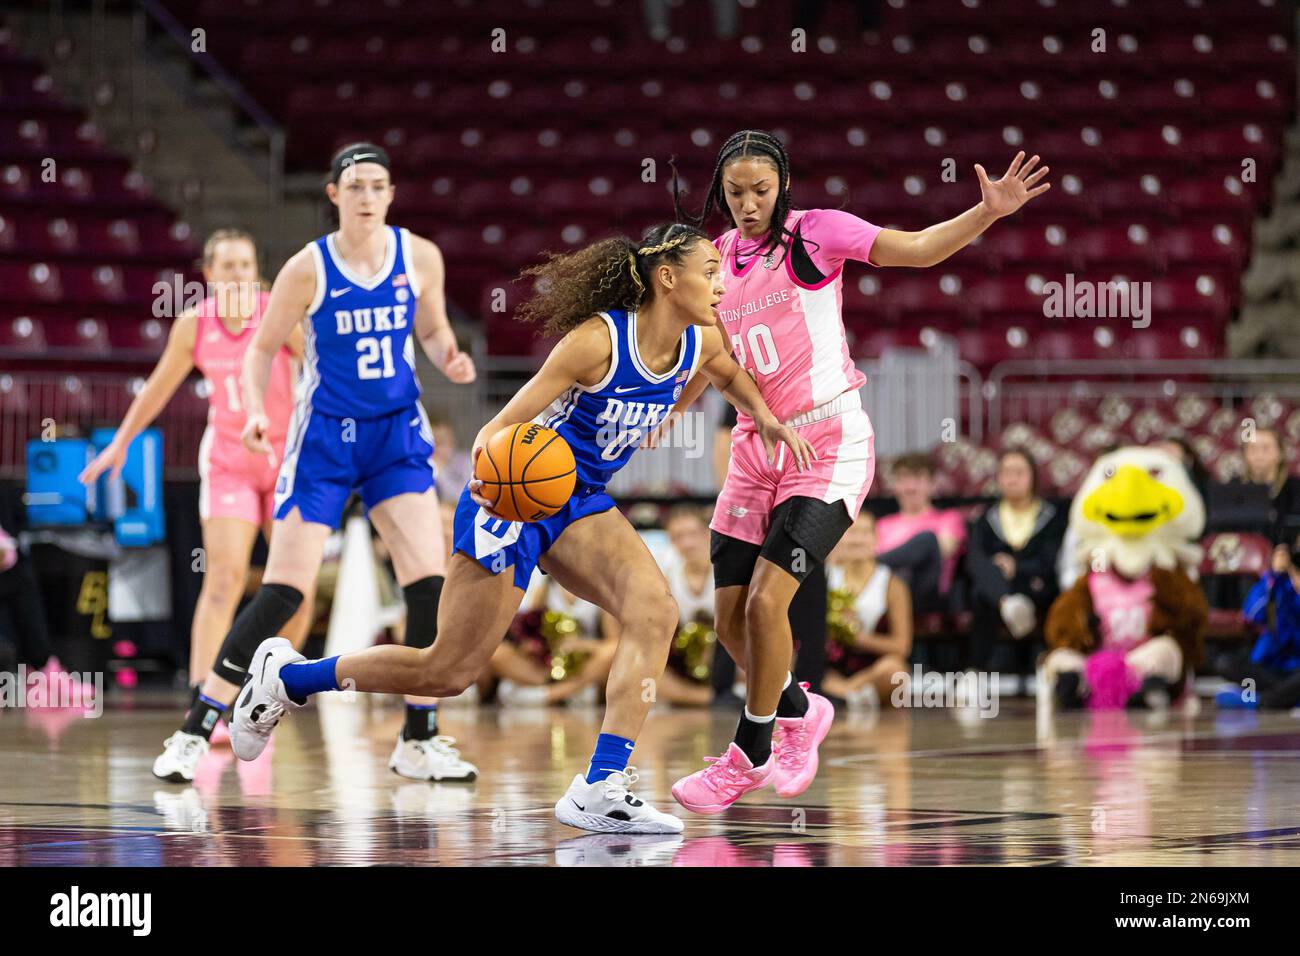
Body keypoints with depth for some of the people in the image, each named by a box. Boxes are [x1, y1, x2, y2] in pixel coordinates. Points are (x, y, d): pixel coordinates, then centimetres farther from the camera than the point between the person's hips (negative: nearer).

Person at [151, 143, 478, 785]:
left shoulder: (419, 257, -2)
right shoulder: (308, 269, -10)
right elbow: (261, 349, -1)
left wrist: (450, 359, -9)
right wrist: (255, 411, -18)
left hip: (397, 432, 3)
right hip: (324, 440, -3)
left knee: (429, 581, -9)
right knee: (283, 592, -9)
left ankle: (418, 743, 4)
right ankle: (193, 733, -1)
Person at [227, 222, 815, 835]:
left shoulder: (700, 341, -3)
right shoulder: (598, 338, -25)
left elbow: (729, 376, 24)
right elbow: (505, 422, -22)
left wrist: (766, 420, 7)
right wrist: (490, 461, -43)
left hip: (580, 505, 7)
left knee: (655, 612, -22)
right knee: (449, 671, -1)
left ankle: (601, 788, -25)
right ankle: (286, 673, 21)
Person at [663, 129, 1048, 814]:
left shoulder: (814, 232, -5)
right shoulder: (718, 258, 9)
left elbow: (918, 248, -11)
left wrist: (989, 211, -25)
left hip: (828, 442, -6)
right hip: (757, 449, 6)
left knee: (765, 602, -18)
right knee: (732, 623, 4)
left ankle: (750, 753, 0)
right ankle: (799, 711, 33)